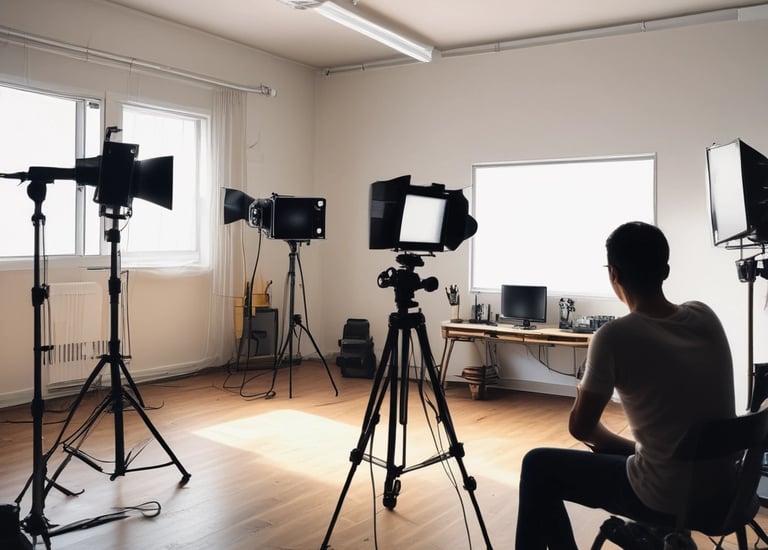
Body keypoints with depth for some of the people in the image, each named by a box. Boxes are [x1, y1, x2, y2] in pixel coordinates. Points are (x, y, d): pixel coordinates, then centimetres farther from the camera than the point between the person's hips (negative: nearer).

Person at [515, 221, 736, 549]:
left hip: (667, 499, -7)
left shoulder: (614, 336, -21)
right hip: (723, 490, 7)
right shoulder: (706, 316, -2)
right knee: (613, 450, 33)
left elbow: (581, 427, -8)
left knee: (538, 466, 10)